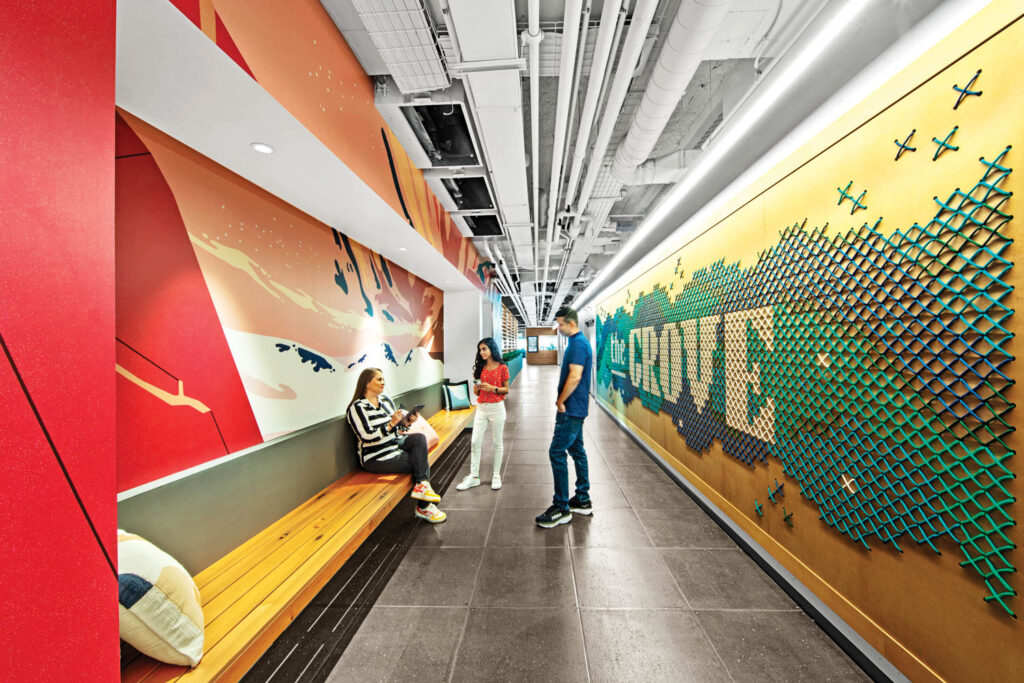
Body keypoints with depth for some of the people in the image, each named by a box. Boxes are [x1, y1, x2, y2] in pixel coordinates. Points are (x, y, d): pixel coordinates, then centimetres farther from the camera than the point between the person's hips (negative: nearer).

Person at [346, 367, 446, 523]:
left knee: (419, 438, -20)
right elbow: (368, 437, -23)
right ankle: (423, 507, 1)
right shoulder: (357, 408, -14)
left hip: (394, 443, 7)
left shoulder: (385, 399, 8)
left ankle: (422, 486, -22)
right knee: (424, 462, -13)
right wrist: (391, 424, -31)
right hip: (377, 458, -7)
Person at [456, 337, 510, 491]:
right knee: (475, 442, 3)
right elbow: (477, 392, 12)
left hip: (496, 408, -4)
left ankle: (496, 475, 20)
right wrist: (477, 388, -10)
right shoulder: (480, 367, 8)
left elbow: (506, 390, -2)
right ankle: (474, 477, 14)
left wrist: (493, 388, -18)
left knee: (497, 442, 7)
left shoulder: (502, 367, -4)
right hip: (481, 408, 4)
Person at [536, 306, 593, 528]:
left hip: (571, 410, -10)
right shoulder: (578, 341, 14)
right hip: (575, 408, 10)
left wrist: (560, 401, -15)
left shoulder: (578, 343, -18)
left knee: (557, 452, -6)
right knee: (577, 451, 16)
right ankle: (583, 500, 28)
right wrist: (562, 400, 13)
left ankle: (561, 509, 3)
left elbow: (575, 377, -25)